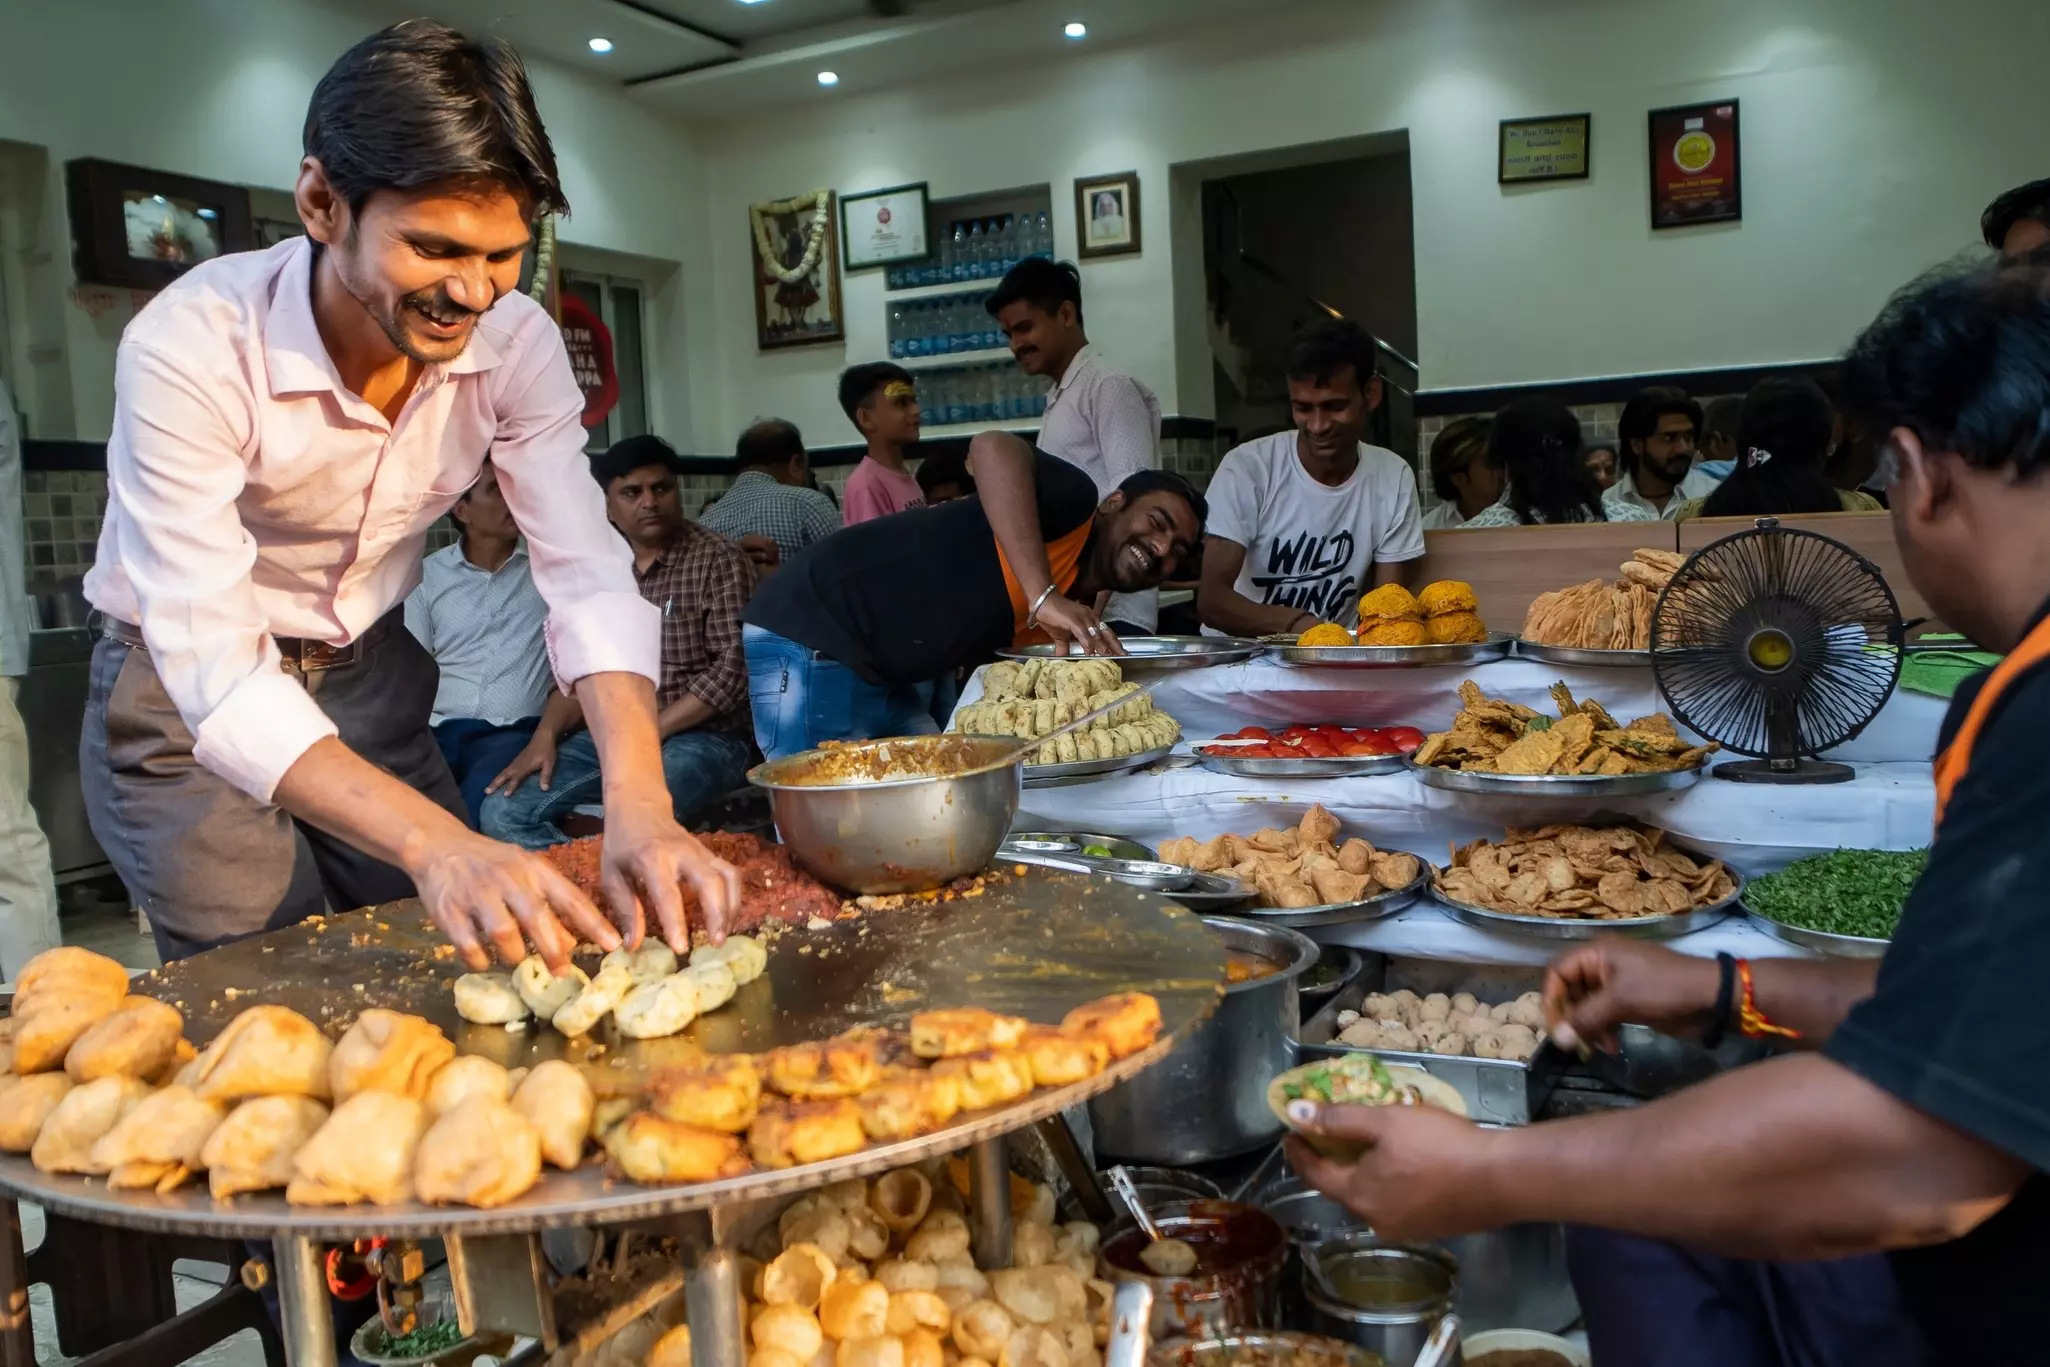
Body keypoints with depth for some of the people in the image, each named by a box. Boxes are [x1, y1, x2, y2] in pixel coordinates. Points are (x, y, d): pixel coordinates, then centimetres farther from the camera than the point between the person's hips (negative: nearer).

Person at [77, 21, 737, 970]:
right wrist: (433, 842, -50)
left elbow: (588, 577, -22)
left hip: (370, 677, 4)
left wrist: (638, 803, -39)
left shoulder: (517, 342, -17)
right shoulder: (190, 349, -30)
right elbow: (218, 674, -35)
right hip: (184, 694, -4)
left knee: (457, 969, 9)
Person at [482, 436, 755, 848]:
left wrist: (649, 732, -16)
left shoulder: (718, 560, -6)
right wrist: (545, 735, -4)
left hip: (700, 738, -6)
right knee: (503, 811, -12)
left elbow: (735, 667, -13)